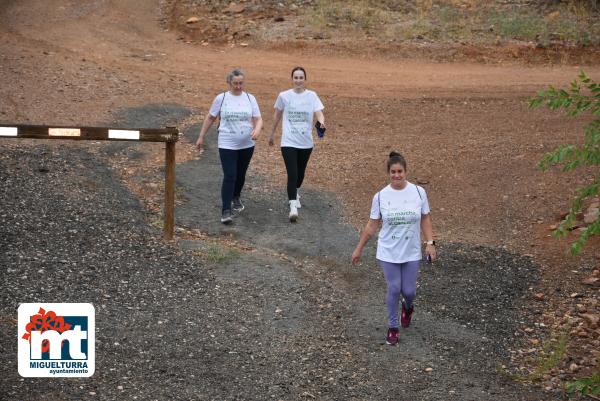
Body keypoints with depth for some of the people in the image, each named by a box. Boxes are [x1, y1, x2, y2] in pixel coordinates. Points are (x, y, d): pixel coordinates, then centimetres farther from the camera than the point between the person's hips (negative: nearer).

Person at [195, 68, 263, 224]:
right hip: (227, 145, -3)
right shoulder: (221, 98, -4)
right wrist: (201, 137, 6)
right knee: (229, 177, -11)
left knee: (241, 175, 18)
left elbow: (258, 119, 1)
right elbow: (210, 118, 5)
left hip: (247, 145, 3)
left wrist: (257, 129, -22)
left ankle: (236, 197, 44)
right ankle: (226, 211, -10)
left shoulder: (250, 98, 1)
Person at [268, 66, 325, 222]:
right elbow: (277, 115, 11)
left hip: (306, 143, 2)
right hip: (289, 142, -2)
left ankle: (295, 193, 47)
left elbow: (319, 113, -13)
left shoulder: (311, 96, -3)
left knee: (300, 173, 18)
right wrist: (272, 134, 20)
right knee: (292, 174, -14)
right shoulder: (284, 96, -3)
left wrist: (321, 122, -37)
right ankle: (293, 206, -15)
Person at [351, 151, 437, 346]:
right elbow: (372, 225, 1)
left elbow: (425, 219, 3)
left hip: (411, 253, 1)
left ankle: (408, 307, 41)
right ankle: (392, 327, 18)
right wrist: (359, 249, 4)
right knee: (394, 289, 0)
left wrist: (430, 243, -5)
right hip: (388, 253, -1)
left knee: (409, 290, 5)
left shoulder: (418, 192, -6)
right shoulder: (380, 196, -7)